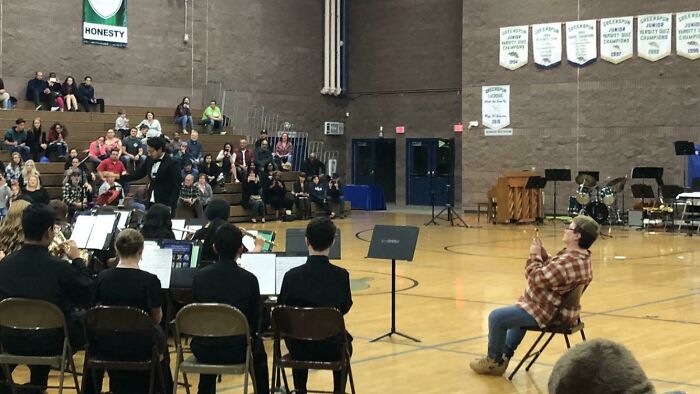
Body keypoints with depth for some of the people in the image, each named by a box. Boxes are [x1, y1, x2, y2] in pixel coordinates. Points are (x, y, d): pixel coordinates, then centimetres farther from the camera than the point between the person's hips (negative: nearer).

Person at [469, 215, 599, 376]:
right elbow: (551, 269, 9)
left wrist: (534, 256, -14)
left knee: (496, 317, -4)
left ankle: (494, 361, 16)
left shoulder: (569, 262, -33)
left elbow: (537, 278, -28)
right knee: (517, 312, 35)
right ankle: (505, 355, 41)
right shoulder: (580, 256, 1)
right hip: (556, 308, 11)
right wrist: (541, 252, -4)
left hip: (545, 312, -11)